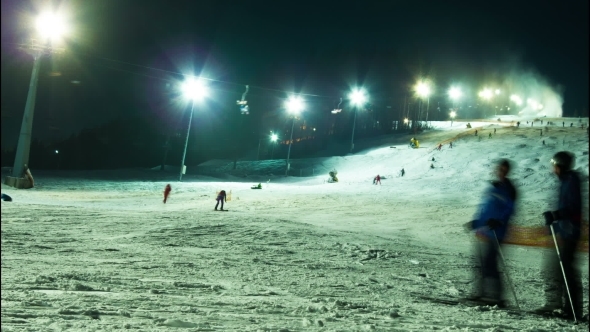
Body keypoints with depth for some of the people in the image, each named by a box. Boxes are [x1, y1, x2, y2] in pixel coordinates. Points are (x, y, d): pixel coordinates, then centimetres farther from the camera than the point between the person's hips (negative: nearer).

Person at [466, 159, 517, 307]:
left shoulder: (507, 189, -4)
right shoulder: (493, 187, 19)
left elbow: (509, 210, -13)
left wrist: (498, 221, -26)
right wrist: (476, 222, 24)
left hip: (493, 230, -8)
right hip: (483, 230, 8)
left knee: (488, 263, -12)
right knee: (482, 262, 10)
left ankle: (494, 296, -11)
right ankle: (481, 292, 16)